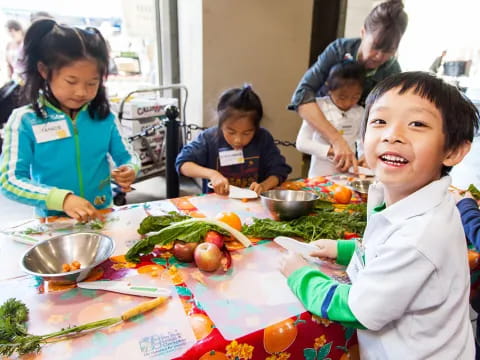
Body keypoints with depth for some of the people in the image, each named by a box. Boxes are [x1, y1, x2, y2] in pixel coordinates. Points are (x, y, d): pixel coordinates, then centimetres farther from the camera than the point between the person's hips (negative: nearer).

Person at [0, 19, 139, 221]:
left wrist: (129, 170, -12)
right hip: (54, 224, -3)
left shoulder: (104, 117, 2)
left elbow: (126, 157, 12)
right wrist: (62, 199, -23)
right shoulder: (24, 121, -4)